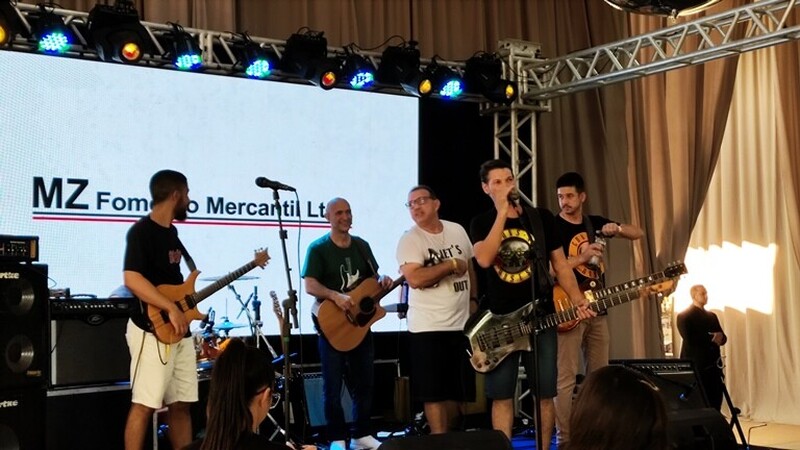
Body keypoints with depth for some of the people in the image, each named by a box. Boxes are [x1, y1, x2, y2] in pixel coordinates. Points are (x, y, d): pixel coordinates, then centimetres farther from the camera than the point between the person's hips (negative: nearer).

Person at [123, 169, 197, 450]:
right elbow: (132, 279, -23)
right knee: (145, 404, -8)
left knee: (181, 404, 11)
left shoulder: (171, 231, 15)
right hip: (153, 330, -9)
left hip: (179, 331, 9)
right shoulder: (141, 231, -12)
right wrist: (171, 308, -24)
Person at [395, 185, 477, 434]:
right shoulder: (410, 239, -9)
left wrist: (473, 299, 10)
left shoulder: (457, 230, 8)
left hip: (462, 324, 5)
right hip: (428, 328, -5)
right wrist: (452, 265, -16)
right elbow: (414, 278, -23)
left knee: (458, 390, 12)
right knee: (435, 391, -3)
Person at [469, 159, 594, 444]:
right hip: (500, 321, -1)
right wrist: (502, 212, -17)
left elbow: (559, 263, 8)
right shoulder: (481, 223, 2)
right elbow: (484, 259, -18)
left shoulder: (541, 217, 5)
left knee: (545, 394, 5)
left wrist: (577, 300, -6)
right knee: (501, 396, 2)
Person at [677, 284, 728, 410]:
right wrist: (711, 338, -11)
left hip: (713, 365, 6)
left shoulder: (712, 316, 18)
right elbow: (689, 339, -16)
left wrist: (719, 338, -10)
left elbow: (723, 338, 13)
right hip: (696, 366, -6)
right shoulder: (684, 316, -5)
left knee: (715, 403, 4)